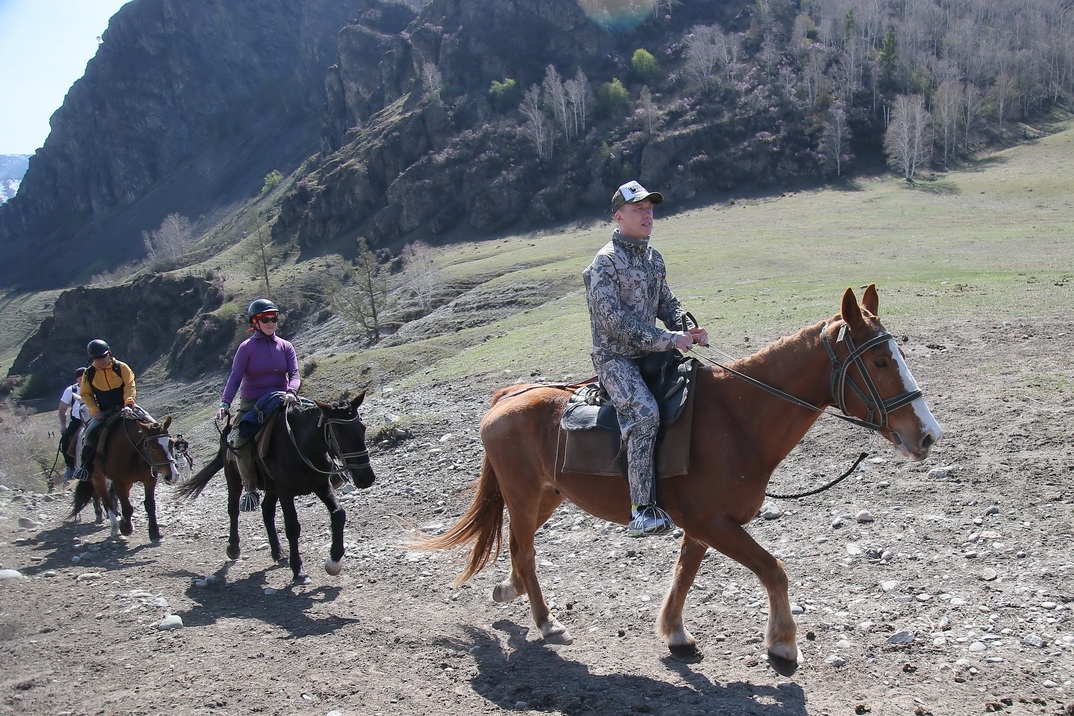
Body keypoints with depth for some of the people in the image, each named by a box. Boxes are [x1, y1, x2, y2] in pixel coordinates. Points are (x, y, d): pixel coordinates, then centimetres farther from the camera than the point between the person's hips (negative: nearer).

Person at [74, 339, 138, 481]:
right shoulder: (89, 373, 4)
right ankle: (86, 466, -13)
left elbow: (130, 386, -5)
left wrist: (128, 402, -23)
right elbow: (85, 394, 8)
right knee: (91, 431, -24)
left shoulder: (121, 367, 0)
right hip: (103, 412, 1)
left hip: (123, 407, -1)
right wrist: (95, 410, -7)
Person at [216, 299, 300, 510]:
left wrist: (291, 392, -28)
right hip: (251, 405, -2)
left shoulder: (285, 346, 7)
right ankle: (250, 489, -5)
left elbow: (294, 374, -5)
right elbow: (235, 377, -10)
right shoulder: (247, 347, -1)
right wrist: (225, 403, -25)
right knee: (239, 443, -21)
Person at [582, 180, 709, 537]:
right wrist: (668, 339, -21)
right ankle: (642, 510, -29)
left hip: (652, 353, 8)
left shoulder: (653, 257, 14)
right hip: (615, 357, -8)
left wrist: (688, 329, -1)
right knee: (644, 412, -30)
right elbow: (614, 320, -19)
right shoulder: (606, 262, -11)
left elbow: (667, 304, 21)